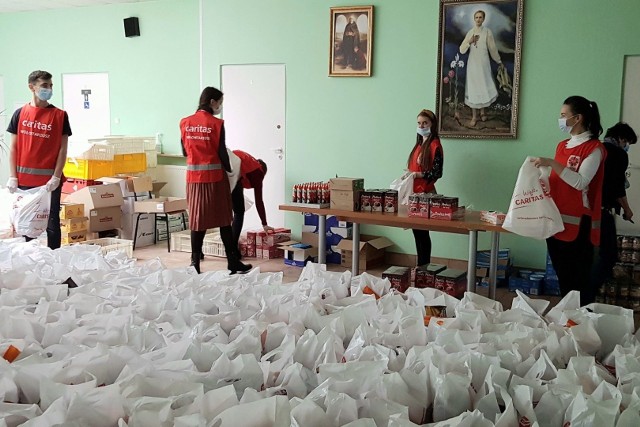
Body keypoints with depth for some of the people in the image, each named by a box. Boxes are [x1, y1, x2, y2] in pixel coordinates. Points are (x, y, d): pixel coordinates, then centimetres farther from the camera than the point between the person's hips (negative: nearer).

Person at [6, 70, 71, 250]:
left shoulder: (60, 115, 0)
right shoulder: (20, 114, 5)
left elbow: (63, 149, -2)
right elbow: (14, 148, 6)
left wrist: (56, 177, -10)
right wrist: (12, 177, 0)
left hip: (49, 180, -2)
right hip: (24, 179, 2)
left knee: (52, 222, 4)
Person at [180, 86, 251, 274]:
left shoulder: (185, 123, 3)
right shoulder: (216, 124, -10)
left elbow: (185, 151, 10)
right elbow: (222, 152, -9)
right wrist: (229, 170, 7)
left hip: (194, 177, 4)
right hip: (215, 176, -4)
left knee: (197, 220, 8)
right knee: (224, 220, 6)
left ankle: (195, 263, 8)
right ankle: (233, 262, 13)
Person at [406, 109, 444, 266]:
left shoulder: (434, 145, -9)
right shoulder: (419, 144, 16)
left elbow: (437, 173, -14)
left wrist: (417, 174, -22)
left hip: (425, 193, -8)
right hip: (414, 191, 8)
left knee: (422, 231, -4)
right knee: (417, 230, 11)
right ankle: (421, 266, 19)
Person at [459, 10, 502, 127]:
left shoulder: (487, 32, -3)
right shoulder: (470, 32, 4)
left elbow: (493, 48, 5)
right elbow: (462, 50, 1)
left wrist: (499, 61, 10)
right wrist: (469, 41, -15)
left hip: (483, 64, -2)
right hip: (472, 64, 2)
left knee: (484, 88, -2)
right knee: (473, 89, 3)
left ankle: (482, 111, 22)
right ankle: (474, 116, 10)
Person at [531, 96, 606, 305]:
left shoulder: (594, 148, -9)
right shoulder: (563, 145, 14)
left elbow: (580, 182, -20)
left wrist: (551, 163, -23)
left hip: (578, 223, -7)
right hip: (556, 220, 8)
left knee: (579, 280, -1)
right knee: (562, 277, 14)